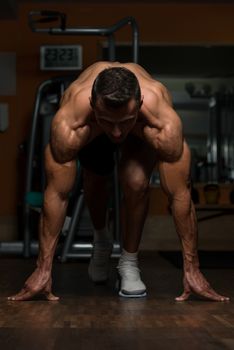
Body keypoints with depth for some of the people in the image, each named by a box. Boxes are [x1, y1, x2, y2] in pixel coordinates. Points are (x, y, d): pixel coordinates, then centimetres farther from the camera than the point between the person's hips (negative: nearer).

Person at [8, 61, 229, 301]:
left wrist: (192, 270, -33)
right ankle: (101, 239, 43)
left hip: (141, 126, -1)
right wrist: (43, 269, -32)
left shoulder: (164, 123, -45)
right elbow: (57, 194, -36)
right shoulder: (68, 123, -44)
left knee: (136, 182, -23)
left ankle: (129, 263, -1)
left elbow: (180, 195, -37)